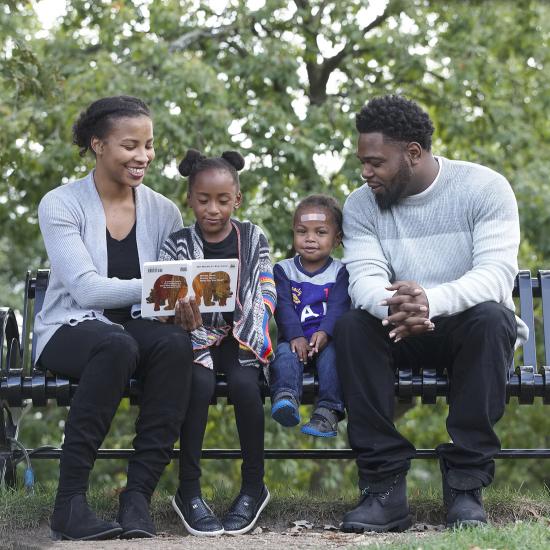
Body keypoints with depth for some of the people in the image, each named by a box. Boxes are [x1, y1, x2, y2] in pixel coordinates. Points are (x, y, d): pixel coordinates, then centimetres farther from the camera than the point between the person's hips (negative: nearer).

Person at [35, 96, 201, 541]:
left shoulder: (163, 212, 7)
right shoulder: (61, 205, -5)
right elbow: (86, 288, -17)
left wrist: (187, 306, -23)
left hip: (137, 326, 3)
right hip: (70, 331, -3)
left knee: (176, 343, -32)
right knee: (116, 346, -38)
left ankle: (139, 494, -28)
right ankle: (70, 503, -32)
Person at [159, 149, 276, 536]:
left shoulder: (253, 239, 7)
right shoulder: (178, 245, 4)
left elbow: (265, 295, 0)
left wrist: (246, 341, -15)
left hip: (241, 338, 0)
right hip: (197, 338, 0)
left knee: (244, 382, -30)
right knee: (200, 382, -31)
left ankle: (254, 486, -15)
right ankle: (189, 490, -23)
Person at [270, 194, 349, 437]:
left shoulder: (340, 271, 7)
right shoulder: (284, 269, 10)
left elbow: (338, 307, -8)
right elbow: (283, 307, -4)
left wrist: (324, 333, -28)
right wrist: (296, 337, -21)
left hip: (326, 338, -1)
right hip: (294, 337, 1)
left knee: (332, 354, -32)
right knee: (285, 354, -30)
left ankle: (328, 411, -42)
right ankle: (286, 400, -53)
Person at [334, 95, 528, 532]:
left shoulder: (485, 188, -11)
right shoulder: (361, 205, -1)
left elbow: (497, 273, -24)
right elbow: (364, 278, -16)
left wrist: (432, 300, -44)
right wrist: (392, 308, -41)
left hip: (471, 327, -2)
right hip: (402, 333, 3)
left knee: (490, 316, -36)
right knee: (352, 325, -27)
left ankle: (466, 484, -29)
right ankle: (385, 486, -28)